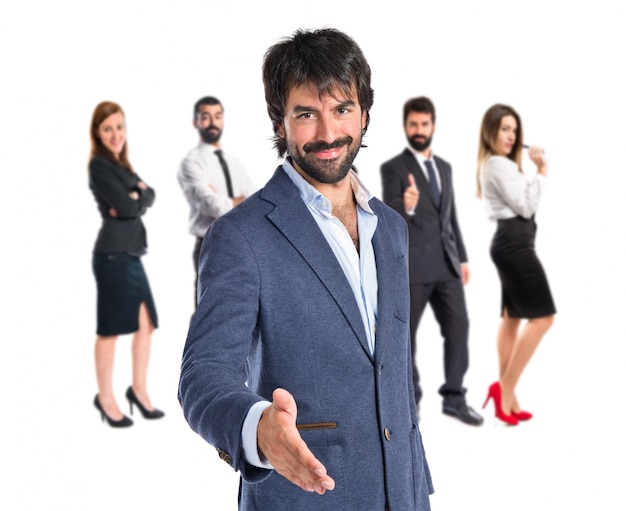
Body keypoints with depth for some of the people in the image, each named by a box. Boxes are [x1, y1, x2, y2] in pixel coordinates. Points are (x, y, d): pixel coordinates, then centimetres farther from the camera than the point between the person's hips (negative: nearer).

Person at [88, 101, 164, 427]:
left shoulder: (122, 165, 17)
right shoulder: (99, 165, -9)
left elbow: (149, 197, 7)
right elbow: (125, 206, -18)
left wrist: (136, 198, -11)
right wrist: (138, 195, 0)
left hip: (131, 253, 8)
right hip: (113, 254, -8)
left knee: (146, 323, 10)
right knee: (111, 328, -1)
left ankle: (139, 389, 22)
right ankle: (105, 398, 10)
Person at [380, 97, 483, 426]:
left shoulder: (444, 167, 15)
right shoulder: (392, 168, -4)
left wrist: (462, 257, 17)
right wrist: (406, 206, -39)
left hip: (446, 264, 5)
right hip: (410, 265, -5)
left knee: (458, 326, 0)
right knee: (406, 332, 5)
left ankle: (453, 396, 10)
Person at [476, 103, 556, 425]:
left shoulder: (495, 164, 20)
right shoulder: (498, 164, -12)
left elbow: (520, 203, 13)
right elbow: (525, 206, -16)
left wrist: (537, 170, 6)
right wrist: (541, 172, -9)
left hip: (509, 242, 11)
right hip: (514, 243, -11)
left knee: (512, 318, 8)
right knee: (542, 316, -10)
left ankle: (507, 398, 9)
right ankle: (505, 388, -9)